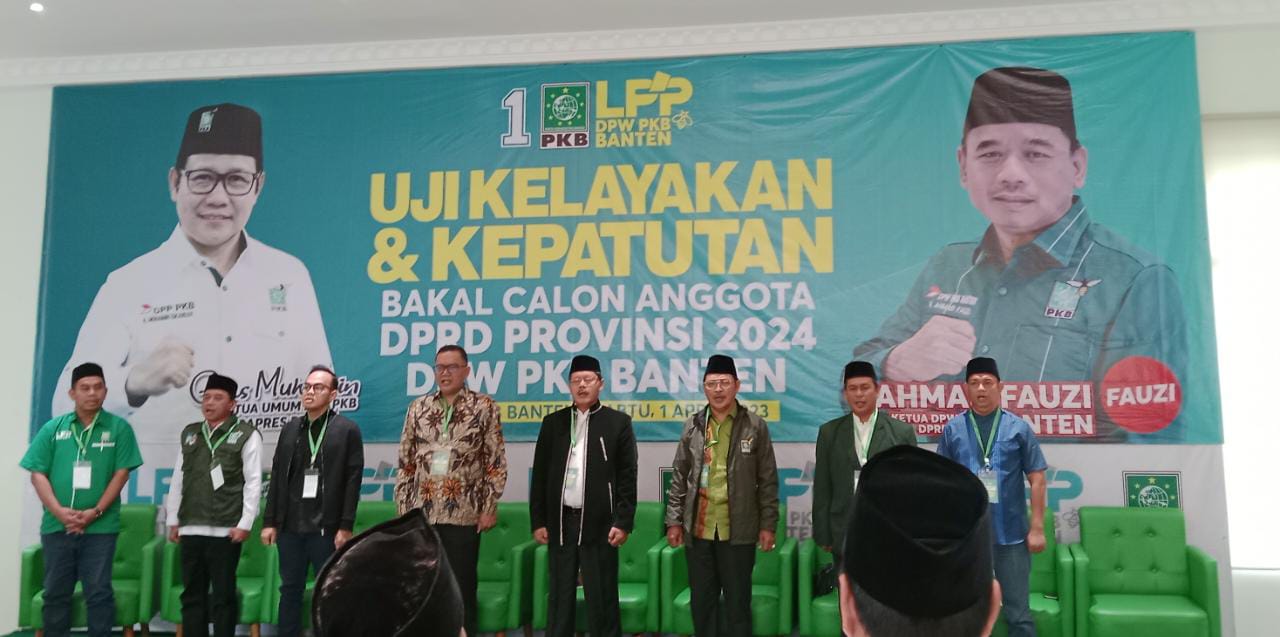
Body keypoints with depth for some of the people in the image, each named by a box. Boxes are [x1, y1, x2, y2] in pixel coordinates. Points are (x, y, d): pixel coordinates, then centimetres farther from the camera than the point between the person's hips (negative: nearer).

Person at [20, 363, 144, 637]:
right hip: (56, 525, 2)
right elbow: (38, 473, 3)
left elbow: (121, 473, -2)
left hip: (100, 527, -2)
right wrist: (59, 511, -10)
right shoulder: (53, 428, 7)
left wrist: (95, 512, -11)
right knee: (56, 593, 11)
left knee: (99, 592, 1)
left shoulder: (119, 428, 2)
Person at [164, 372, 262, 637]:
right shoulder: (189, 433, 15)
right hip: (190, 529, 5)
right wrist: (173, 520, 13)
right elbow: (178, 479, 17)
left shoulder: (246, 435, -2)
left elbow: (253, 482, -5)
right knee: (192, 594, 10)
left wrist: (245, 524, -11)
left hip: (225, 530, -5)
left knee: (223, 596, 1)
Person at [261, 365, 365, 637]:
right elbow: (277, 477, 12)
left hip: (325, 527, -5)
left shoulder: (347, 430, -3)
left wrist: (345, 527, -12)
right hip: (290, 525, 5)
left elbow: (353, 480, -7)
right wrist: (270, 521, 7)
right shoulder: (290, 428, 12)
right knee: (290, 589, 11)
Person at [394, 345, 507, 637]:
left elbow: (496, 462, -2)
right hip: (421, 513, 3)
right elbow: (406, 463, 11)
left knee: (462, 587, 3)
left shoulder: (485, 407, -1)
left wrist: (489, 508, -6)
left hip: (464, 514, -3)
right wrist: (402, 508, 7)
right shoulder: (418, 408, 9)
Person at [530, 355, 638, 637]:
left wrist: (622, 522, -9)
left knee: (602, 597, 2)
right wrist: (538, 521, 3)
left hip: (599, 523, -3)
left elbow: (627, 478, -2)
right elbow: (540, 475, 9)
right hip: (561, 521, 3)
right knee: (560, 595, 9)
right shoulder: (553, 422, 9)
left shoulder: (618, 422, 1)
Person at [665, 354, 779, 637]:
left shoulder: (755, 426, -1)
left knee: (738, 601, 6)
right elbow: (679, 477, 9)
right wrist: (674, 521, 4)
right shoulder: (692, 426, 6)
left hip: (739, 530, -2)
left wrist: (768, 525, -3)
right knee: (701, 600, 11)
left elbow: (767, 480, 0)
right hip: (697, 529, 3)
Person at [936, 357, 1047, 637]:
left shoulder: (1018, 428, -1)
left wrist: (1037, 527, -4)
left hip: (1011, 533, -1)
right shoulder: (953, 429, 1)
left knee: (1018, 612, 8)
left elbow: (1037, 479, 0)